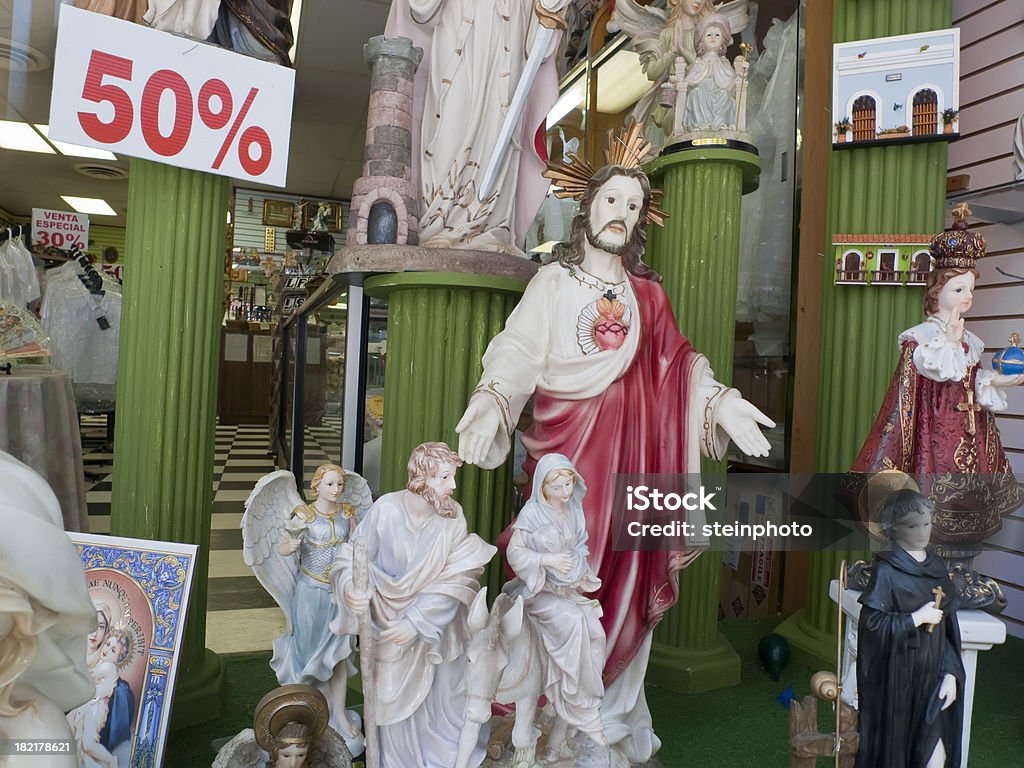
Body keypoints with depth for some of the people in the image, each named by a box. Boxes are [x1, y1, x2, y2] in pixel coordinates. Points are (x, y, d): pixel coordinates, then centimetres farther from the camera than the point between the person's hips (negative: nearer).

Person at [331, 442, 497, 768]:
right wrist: (351, 587, -33)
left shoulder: (453, 516, -15)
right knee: (395, 698, 12)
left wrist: (416, 623, -21)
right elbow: (354, 557, -12)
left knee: (441, 696, 13)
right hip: (389, 621, -1)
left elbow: (454, 581, -15)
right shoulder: (387, 509, -21)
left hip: (437, 625, 1)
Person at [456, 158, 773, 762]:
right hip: (566, 445, -2)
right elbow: (518, 351, -4)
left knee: (625, 578, 5)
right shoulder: (552, 282, 8)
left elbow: (678, 364, 14)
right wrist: (491, 405, -21)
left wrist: (722, 405, -1)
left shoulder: (648, 293, 15)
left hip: (631, 447, 3)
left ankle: (615, 719, 20)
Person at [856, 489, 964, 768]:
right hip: (894, 676, -5)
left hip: (931, 675, 5)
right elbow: (870, 623, -18)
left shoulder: (936, 566, 5)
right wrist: (916, 618, -19)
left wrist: (951, 673, 0)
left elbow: (947, 627, 8)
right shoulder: (887, 570, -13)